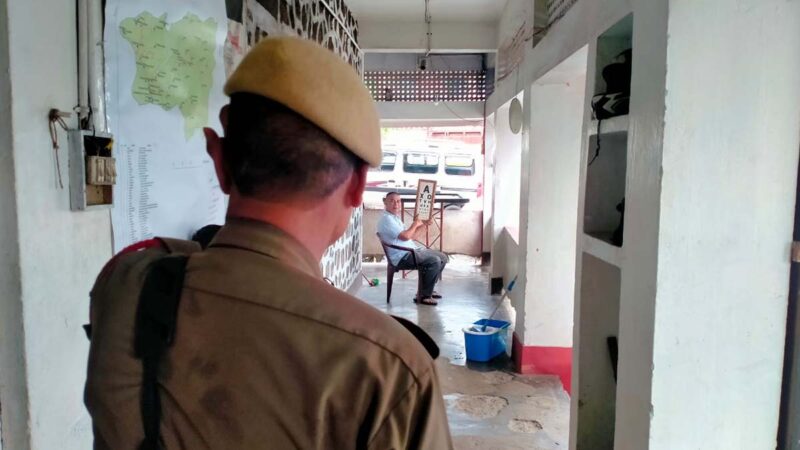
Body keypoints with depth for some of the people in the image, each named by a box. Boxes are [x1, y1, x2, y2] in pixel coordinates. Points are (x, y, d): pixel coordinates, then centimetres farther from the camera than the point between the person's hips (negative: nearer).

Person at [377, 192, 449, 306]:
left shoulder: (394, 217, 18)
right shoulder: (386, 219, -16)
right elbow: (405, 236, -25)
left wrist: (419, 225, 10)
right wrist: (415, 224, -8)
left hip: (412, 250, 11)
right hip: (402, 256, -11)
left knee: (443, 258, 9)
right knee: (434, 261, -25)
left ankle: (427, 289, 16)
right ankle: (423, 296, -13)